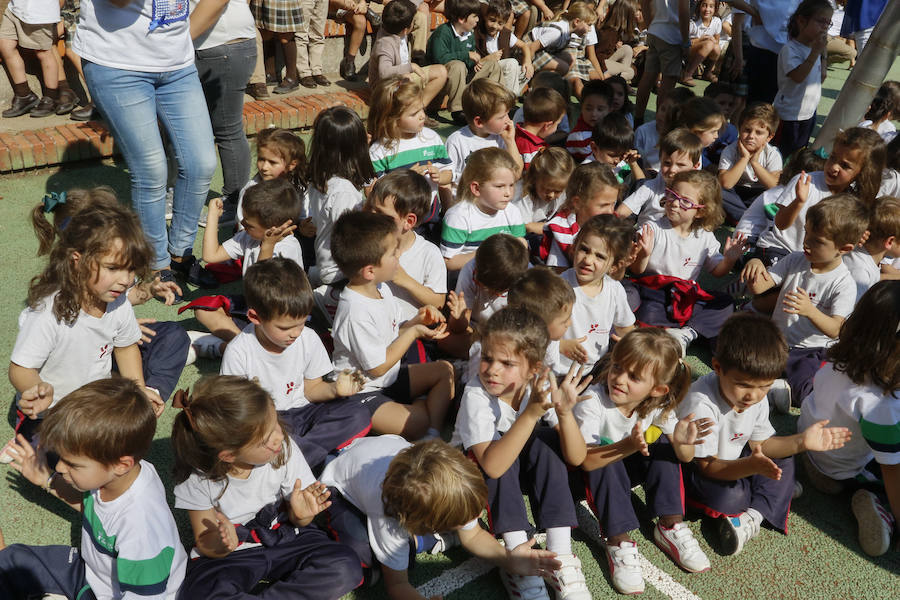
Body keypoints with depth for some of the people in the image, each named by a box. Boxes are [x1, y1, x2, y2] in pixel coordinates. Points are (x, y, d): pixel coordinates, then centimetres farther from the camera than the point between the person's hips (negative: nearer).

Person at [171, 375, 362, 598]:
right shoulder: (197, 479, -19)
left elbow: (295, 520, -1)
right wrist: (220, 545, -30)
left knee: (345, 568, -25)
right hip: (231, 554, -1)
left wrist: (300, 515, -25)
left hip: (285, 538, 2)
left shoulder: (285, 450, -16)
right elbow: (204, 544, -5)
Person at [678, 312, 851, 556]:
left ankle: (752, 517, -15)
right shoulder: (701, 403, -35)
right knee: (727, 494, -32)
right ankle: (778, 492, 1)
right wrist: (750, 466, -47)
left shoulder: (758, 398, -10)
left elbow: (758, 444, 1)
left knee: (783, 461, 0)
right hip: (693, 469, -8)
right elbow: (708, 466, -30)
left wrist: (801, 442, -14)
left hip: (731, 458, 8)